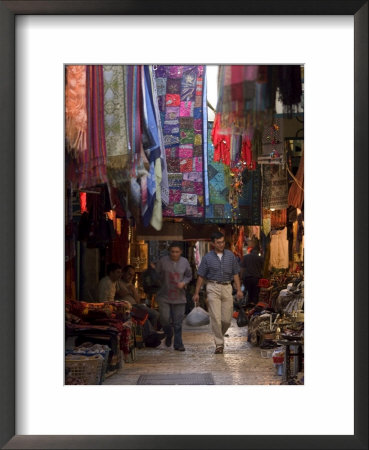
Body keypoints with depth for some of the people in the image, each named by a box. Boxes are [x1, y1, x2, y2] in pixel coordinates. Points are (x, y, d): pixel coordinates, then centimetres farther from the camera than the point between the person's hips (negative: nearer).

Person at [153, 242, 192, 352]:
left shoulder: (185, 262, 2)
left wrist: (183, 282, -6)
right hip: (164, 296, -1)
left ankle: (178, 344, 14)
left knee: (178, 322, 2)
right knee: (165, 318, -9)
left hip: (179, 297, 1)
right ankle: (168, 335, 22)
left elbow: (189, 276, 13)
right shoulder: (163, 261, -4)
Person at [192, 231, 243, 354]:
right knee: (216, 317, -9)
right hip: (213, 288, -2)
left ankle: (219, 335, 28)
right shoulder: (207, 257, 2)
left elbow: (235, 274, 11)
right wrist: (196, 293, 1)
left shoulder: (230, 255, 8)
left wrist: (239, 290, 2)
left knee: (227, 319, 1)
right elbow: (201, 276, 4)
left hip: (227, 287, 2)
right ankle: (219, 344, -3)